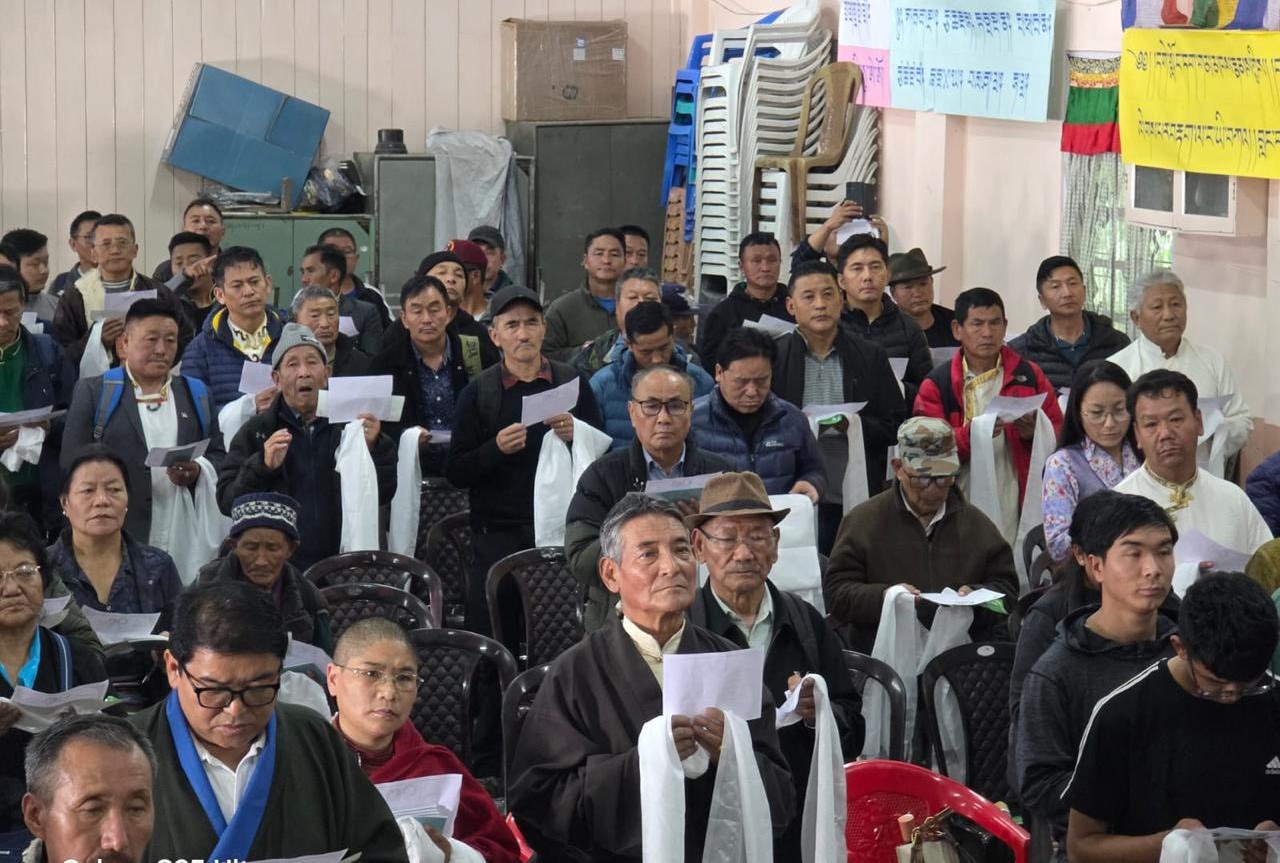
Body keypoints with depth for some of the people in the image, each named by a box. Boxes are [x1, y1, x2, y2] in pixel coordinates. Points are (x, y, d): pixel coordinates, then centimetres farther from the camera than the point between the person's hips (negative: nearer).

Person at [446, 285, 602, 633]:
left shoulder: (573, 383, 6)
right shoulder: (478, 392, 3)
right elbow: (456, 473, -1)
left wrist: (576, 435, -14)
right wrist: (496, 448, -17)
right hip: (498, 535, -1)